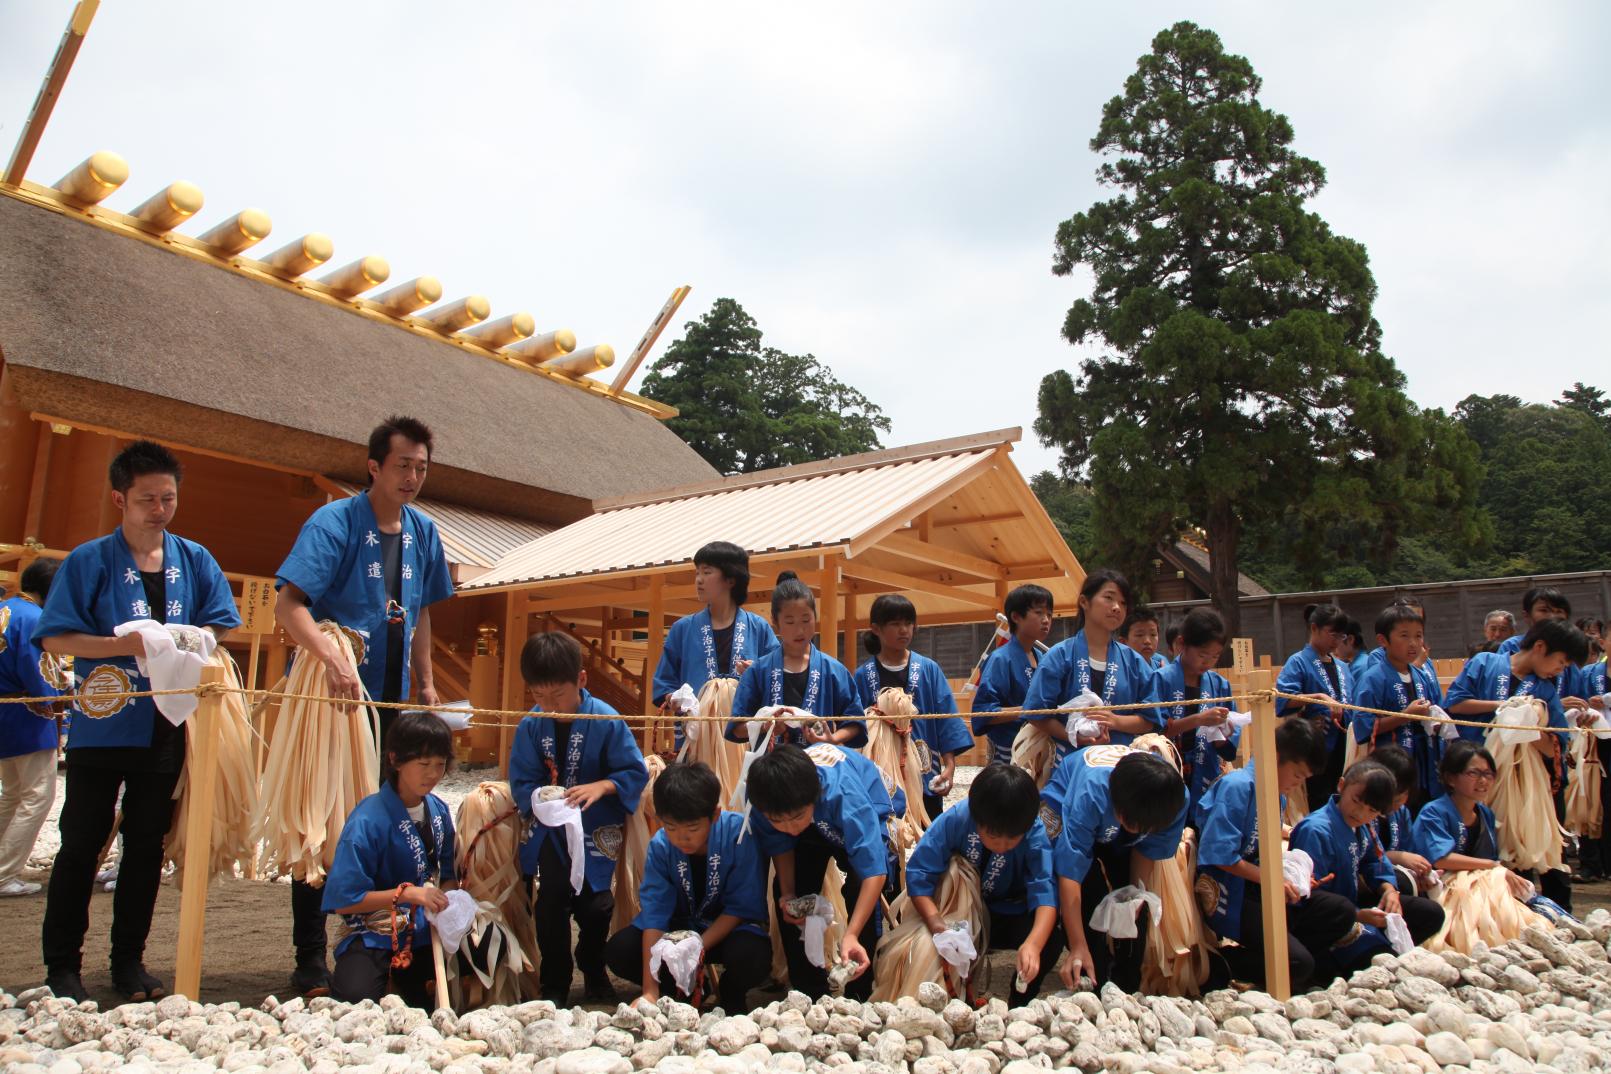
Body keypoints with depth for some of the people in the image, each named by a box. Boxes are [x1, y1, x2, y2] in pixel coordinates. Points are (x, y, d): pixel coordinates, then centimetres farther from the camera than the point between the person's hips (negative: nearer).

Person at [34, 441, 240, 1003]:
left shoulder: (195, 560, 5)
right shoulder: (89, 561, -6)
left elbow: (219, 625, 9)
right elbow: (55, 637, -9)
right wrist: (130, 645, -21)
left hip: (166, 726, 3)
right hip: (102, 725, -3)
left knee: (147, 845, 11)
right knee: (82, 844, 6)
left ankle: (129, 960, 23)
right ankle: (61, 964, 19)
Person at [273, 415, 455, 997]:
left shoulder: (422, 531, 7)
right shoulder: (334, 522, -13)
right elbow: (289, 604, -23)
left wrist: (425, 683, 13)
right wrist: (331, 659, -38)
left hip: (390, 699, 6)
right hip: (334, 698, -6)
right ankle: (310, 961, 11)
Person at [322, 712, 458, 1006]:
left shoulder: (438, 810, 3)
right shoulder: (367, 821, -16)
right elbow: (343, 901, -16)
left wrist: (445, 899, -10)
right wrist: (406, 893, -23)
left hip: (425, 930, 5)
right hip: (375, 935, -5)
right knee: (357, 999, -32)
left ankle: (407, 982, 8)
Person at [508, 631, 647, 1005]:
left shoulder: (606, 721, -15)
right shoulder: (530, 726, -7)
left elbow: (636, 773, -12)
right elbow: (521, 781, -3)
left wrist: (600, 786, -28)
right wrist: (536, 799, -25)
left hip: (596, 830, -1)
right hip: (551, 829, 1)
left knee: (594, 904, -1)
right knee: (551, 900, -9)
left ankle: (593, 971, 31)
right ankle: (554, 984, 14)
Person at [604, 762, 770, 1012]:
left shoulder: (740, 834, -25)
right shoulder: (660, 846, -16)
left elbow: (742, 907, -19)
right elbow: (654, 913, -18)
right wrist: (650, 990, -25)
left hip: (730, 926, -3)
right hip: (680, 925, 3)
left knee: (752, 955, -36)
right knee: (618, 951, -20)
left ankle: (731, 993, 2)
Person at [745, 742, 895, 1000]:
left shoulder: (843, 793, -46)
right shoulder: (766, 798, -34)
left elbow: (874, 871, -48)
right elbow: (779, 845, -12)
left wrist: (851, 935, -55)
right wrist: (787, 893, -24)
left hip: (866, 816, -4)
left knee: (859, 892, -24)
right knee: (786, 894, -9)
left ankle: (859, 994, -5)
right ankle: (808, 990, 9)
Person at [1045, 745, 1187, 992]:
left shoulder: (1175, 798, -32)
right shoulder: (1089, 794, -44)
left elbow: (1147, 850, -12)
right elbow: (1070, 874, -40)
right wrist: (1078, 949, -39)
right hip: (1064, 812, -4)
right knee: (1091, 898, -22)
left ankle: (1128, 991, 11)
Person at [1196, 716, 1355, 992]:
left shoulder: (1278, 797, 11)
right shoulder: (1237, 787, -17)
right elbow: (1221, 856, -22)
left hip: (1262, 887, 9)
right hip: (1231, 896, -9)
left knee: (1341, 911, 1)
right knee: (1297, 964, -21)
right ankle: (1223, 963, -3)